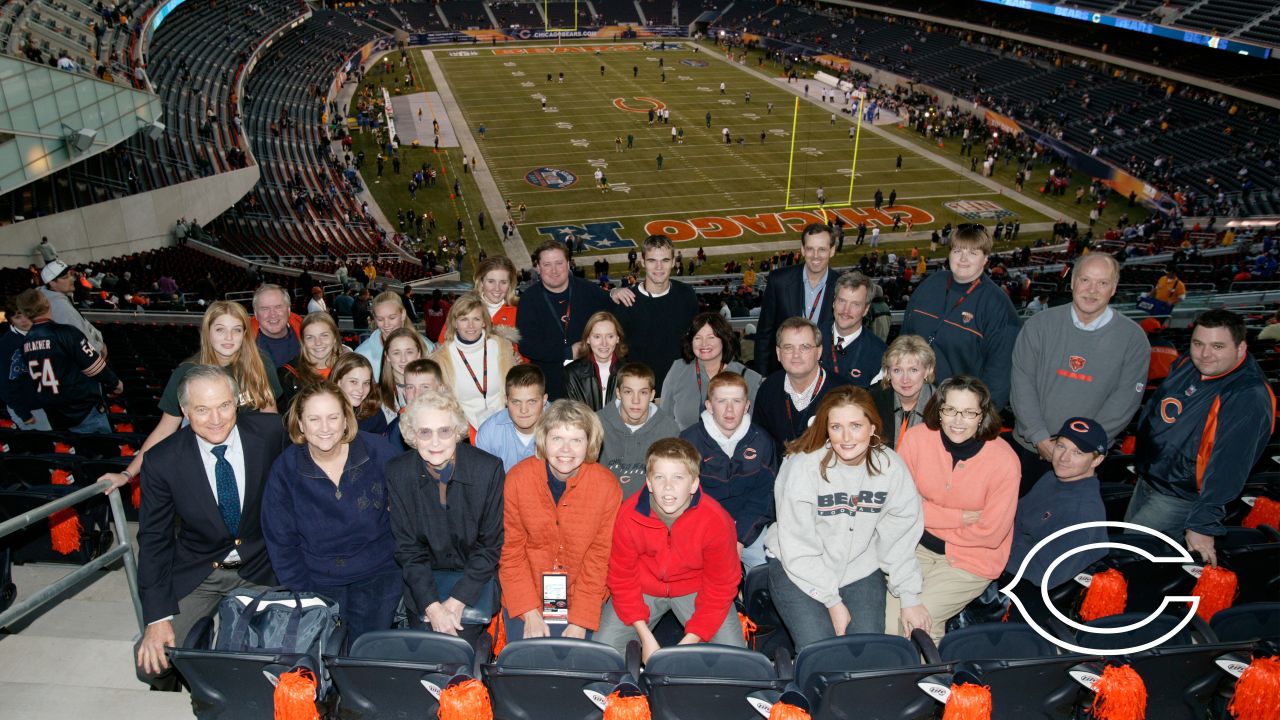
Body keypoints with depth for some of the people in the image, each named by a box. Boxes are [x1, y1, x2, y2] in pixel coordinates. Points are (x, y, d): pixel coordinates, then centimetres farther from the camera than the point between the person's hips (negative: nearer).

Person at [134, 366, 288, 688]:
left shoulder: (269, 431, -15)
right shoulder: (162, 460, -14)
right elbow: (154, 539, -7)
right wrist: (157, 617, -14)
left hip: (261, 568, 0)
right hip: (196, 574, 1)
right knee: (152, 664, -11)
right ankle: (173, 701, 23)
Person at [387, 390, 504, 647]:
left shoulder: (489, 468, -15)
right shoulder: (397, 472, -10)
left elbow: (490, 544, -7)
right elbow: (407, 547, -5)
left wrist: (458, 600, -15)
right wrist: (432, 605, -16)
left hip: (475, 575, -1)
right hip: (423, 575, 1)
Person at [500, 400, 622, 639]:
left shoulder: (607, 487, -12)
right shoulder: (517, 478, -10)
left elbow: (599, 557, -8)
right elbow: (511, 550, -5)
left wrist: (580, 623, -12)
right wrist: (530, 613, -10)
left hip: (581, 598, -1)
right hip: (525, 602, 1)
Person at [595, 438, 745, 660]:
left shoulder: (716, 520, -25)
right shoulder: (629, 515, -22)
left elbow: (720, 586, -13)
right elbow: (622, 579, -9)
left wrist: (690, 640, -19)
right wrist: (646, 638, -16)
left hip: (694, 589, 0)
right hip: (644, 589, 1)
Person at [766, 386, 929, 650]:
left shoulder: (891, 466, -9)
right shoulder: (804, 467, -21)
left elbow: (901, 537, -1)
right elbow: (797, 548, -17)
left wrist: (909, 597, -3)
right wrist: (833, 601, -14)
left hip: (861, 570, 3)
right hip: (798, 569, -3)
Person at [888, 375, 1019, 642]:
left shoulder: (1004, 460, -18)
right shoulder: (917, 437, -13)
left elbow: (990, 534, -12)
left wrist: (930, 518, -8)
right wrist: (960, 517, -14)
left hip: (973, 560, -2)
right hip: (918, 547, 3)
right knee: (889, 612, -14)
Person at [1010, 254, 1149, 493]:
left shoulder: (1133, 338, -6)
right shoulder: (1040, 324, -5)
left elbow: (1123, 403, -8)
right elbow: (1021, 382, -7)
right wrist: (1039, 437, -14)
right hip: (1029, 447, 1)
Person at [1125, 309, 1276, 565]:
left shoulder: (1248, 400, -28)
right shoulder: (1186, 365, -4)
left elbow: (1228, 467, -30)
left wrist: (1202, 524, -30)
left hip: (1179, 499, -8)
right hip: (1146, 480, 8)